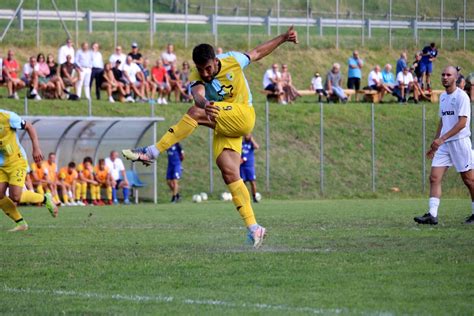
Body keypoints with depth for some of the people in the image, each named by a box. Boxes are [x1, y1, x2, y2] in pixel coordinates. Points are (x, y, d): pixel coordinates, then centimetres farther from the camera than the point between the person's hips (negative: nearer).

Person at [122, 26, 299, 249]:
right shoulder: (197, 78, -8)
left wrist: (283, 38, 15)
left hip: (243, 116, -3)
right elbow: (198, 94, -34)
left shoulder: (232, 61, -5)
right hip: (222, 127, 3)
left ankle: (153, 152, -24)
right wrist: (205, 103, -57)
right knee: (229, 174, -12)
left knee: (195, 113, -27)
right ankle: (253, 228, -9)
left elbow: (258, 52, 15)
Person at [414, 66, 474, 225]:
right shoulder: (442, 97, 14)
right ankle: (432, 215, -10)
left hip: (460, 142, -7)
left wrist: (442, 138, -22)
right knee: (434, 178, -5)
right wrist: (435, 144, 21)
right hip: (443, 144, 7)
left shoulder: (461, 96, -10)